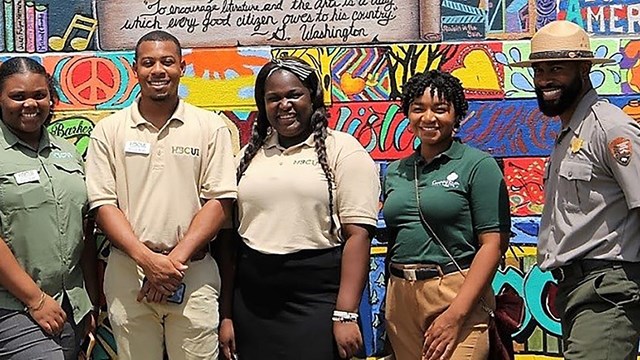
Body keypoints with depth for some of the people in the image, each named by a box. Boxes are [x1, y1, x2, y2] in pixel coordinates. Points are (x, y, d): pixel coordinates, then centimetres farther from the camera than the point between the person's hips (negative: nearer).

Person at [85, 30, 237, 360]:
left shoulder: (211, 127, 2)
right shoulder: (108, 131, 4)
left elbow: (219, 200, -3)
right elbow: (103, 204, -1)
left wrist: (176, 258, -12)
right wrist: (147, 259, -13)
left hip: (194, 273, 0)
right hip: (127, 273, 1)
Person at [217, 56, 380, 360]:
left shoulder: (342, 149, -2)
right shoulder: (249, 155, 11)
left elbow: (358, 234, -10)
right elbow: (231, 235, 11)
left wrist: (346, 315, -16)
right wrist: (226, 314, 8)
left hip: (316, 298, -4)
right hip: (251, 300, 4)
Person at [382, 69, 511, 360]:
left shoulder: (478, 165, -4)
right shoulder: (394, 172, 12)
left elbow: (493, 244, -11)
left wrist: (456, 314, -19)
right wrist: (390, 308, 9)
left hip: (457, 295, -5)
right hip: (400, 298, 5)